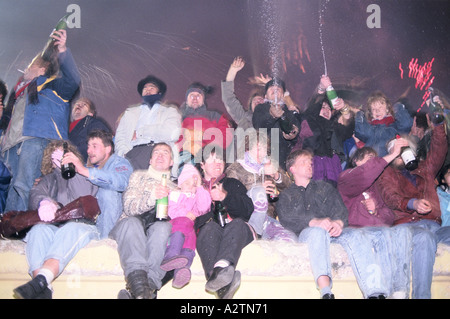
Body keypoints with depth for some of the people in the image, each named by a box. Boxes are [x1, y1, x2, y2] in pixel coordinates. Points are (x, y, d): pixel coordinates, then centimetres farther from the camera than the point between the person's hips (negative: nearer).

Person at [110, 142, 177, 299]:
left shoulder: (175, 188, 27)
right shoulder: (138, 176, 22)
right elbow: (128, 207, 3)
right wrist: (152, 197, -17)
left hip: (157, 231, 1)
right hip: (130, 228, -1)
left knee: (163, 227, -35)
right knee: (132, 222, -37)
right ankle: (139, 283, -55)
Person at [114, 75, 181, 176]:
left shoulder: (170, 110, 23)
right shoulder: (130, 112, 32)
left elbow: (173, 133, 2)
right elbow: (120, 137, 18)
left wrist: (140, 132, 5)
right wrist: (125, 154, -5)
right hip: (134, 152, 1)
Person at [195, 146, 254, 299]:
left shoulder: (233, 184, 32)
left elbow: (248, 210, 13)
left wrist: (226, 197, -1)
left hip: (237, 229, 1)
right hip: (209, 231, -1)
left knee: (237, 224, -36)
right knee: (210, 227, -38)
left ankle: (221, 267, -66)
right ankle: (222, 287, -64)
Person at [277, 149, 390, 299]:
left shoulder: (325, 187, 30)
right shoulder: (286, 195, 22)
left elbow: (340, 208, 12)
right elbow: (287, 219, 0)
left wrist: (338, 222, -15)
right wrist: (315, 222, -21)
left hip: (334, 229, 3)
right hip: (306, 233, -2)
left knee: (356, 234, -30)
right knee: (318, 231, -38)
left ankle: (374, 292, -46)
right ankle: (325, 292, -55)